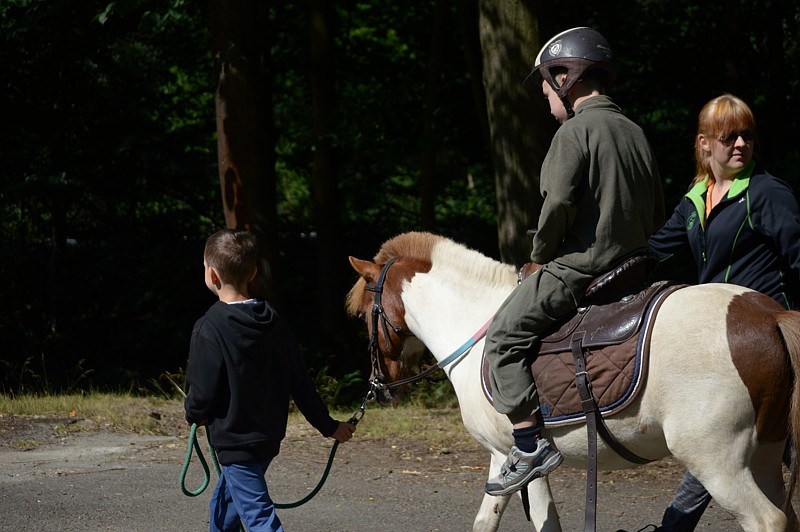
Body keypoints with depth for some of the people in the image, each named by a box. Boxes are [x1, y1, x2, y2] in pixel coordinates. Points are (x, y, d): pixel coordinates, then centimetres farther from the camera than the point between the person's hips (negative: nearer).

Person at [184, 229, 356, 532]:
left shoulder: (209, 328, -18)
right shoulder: (272, 321, 2)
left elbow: (203, 394, -18)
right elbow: (299, 382, 6)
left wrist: (193, 414, 5)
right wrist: (328, 425, 16)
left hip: (235, 441, -8)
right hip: (270, 436, 8)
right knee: (224, 504, 26)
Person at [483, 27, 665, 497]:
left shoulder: (575, 130, -10)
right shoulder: (636, 133, 15)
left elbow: (558, 202, -20)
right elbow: (659, 215, 18)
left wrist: (540, 253, -5)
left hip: (579, 265, -9)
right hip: (633, 264, 9)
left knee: (505, 334, -6)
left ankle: (531, 443, -16)